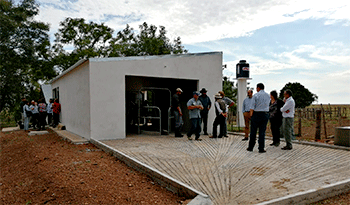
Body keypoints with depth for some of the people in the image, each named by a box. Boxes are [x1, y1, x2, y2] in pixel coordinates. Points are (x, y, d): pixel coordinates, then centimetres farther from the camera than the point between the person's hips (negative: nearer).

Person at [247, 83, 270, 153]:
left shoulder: (256, 95, -7)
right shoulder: (268, 96, 7)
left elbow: (252, 107, -11)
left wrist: (251, 116, -7)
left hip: (256, 114, -3)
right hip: (265, 115, 3)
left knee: (253, 131, 6)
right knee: (262, 132, 4)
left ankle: (251, 147, 15)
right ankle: (261, 148, 3)